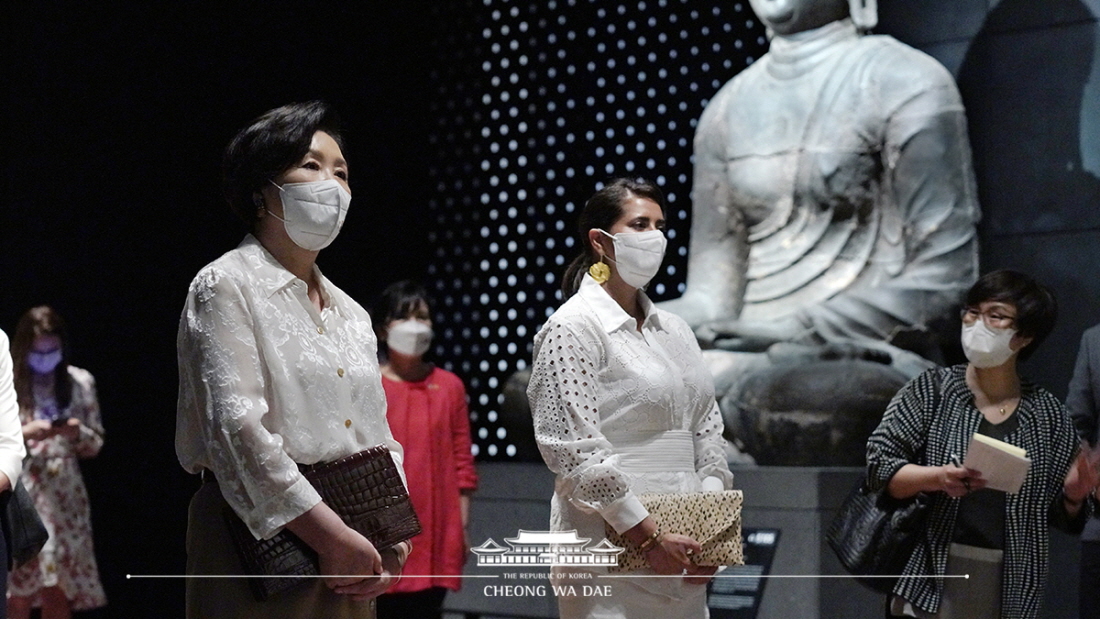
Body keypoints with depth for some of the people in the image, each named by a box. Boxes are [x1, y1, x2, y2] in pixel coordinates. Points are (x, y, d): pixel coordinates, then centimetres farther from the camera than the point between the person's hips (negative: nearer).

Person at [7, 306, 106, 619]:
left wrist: (78, 433, -10)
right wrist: (25, 433, -16)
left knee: (59, 592, 2)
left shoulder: (80, 382, 5)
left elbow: (95, 444, 10)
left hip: (65, 496, 2)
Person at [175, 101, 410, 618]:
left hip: (353, 561, 7)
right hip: (263, 541, -7)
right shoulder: (226, 286, -4)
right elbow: (238, 430, -16)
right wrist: (333, 536, -18)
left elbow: (379, 438, 16)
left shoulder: (351, 315, 17)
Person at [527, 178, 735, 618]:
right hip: (614, 544, -7)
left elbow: (707, 429, 15)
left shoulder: (673, 330, 15)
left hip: (682, 544, 7)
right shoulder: (572, 329, -7)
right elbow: (574, 450, -14)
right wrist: (648, 535, -16)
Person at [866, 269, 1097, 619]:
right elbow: (879, 464, -5)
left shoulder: (1048, 415, 6)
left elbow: (1063, 518, 12)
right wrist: (938, 478, -21)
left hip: (1008, 588, 2)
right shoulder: (931, 390, 1)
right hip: (930, 577, -2)